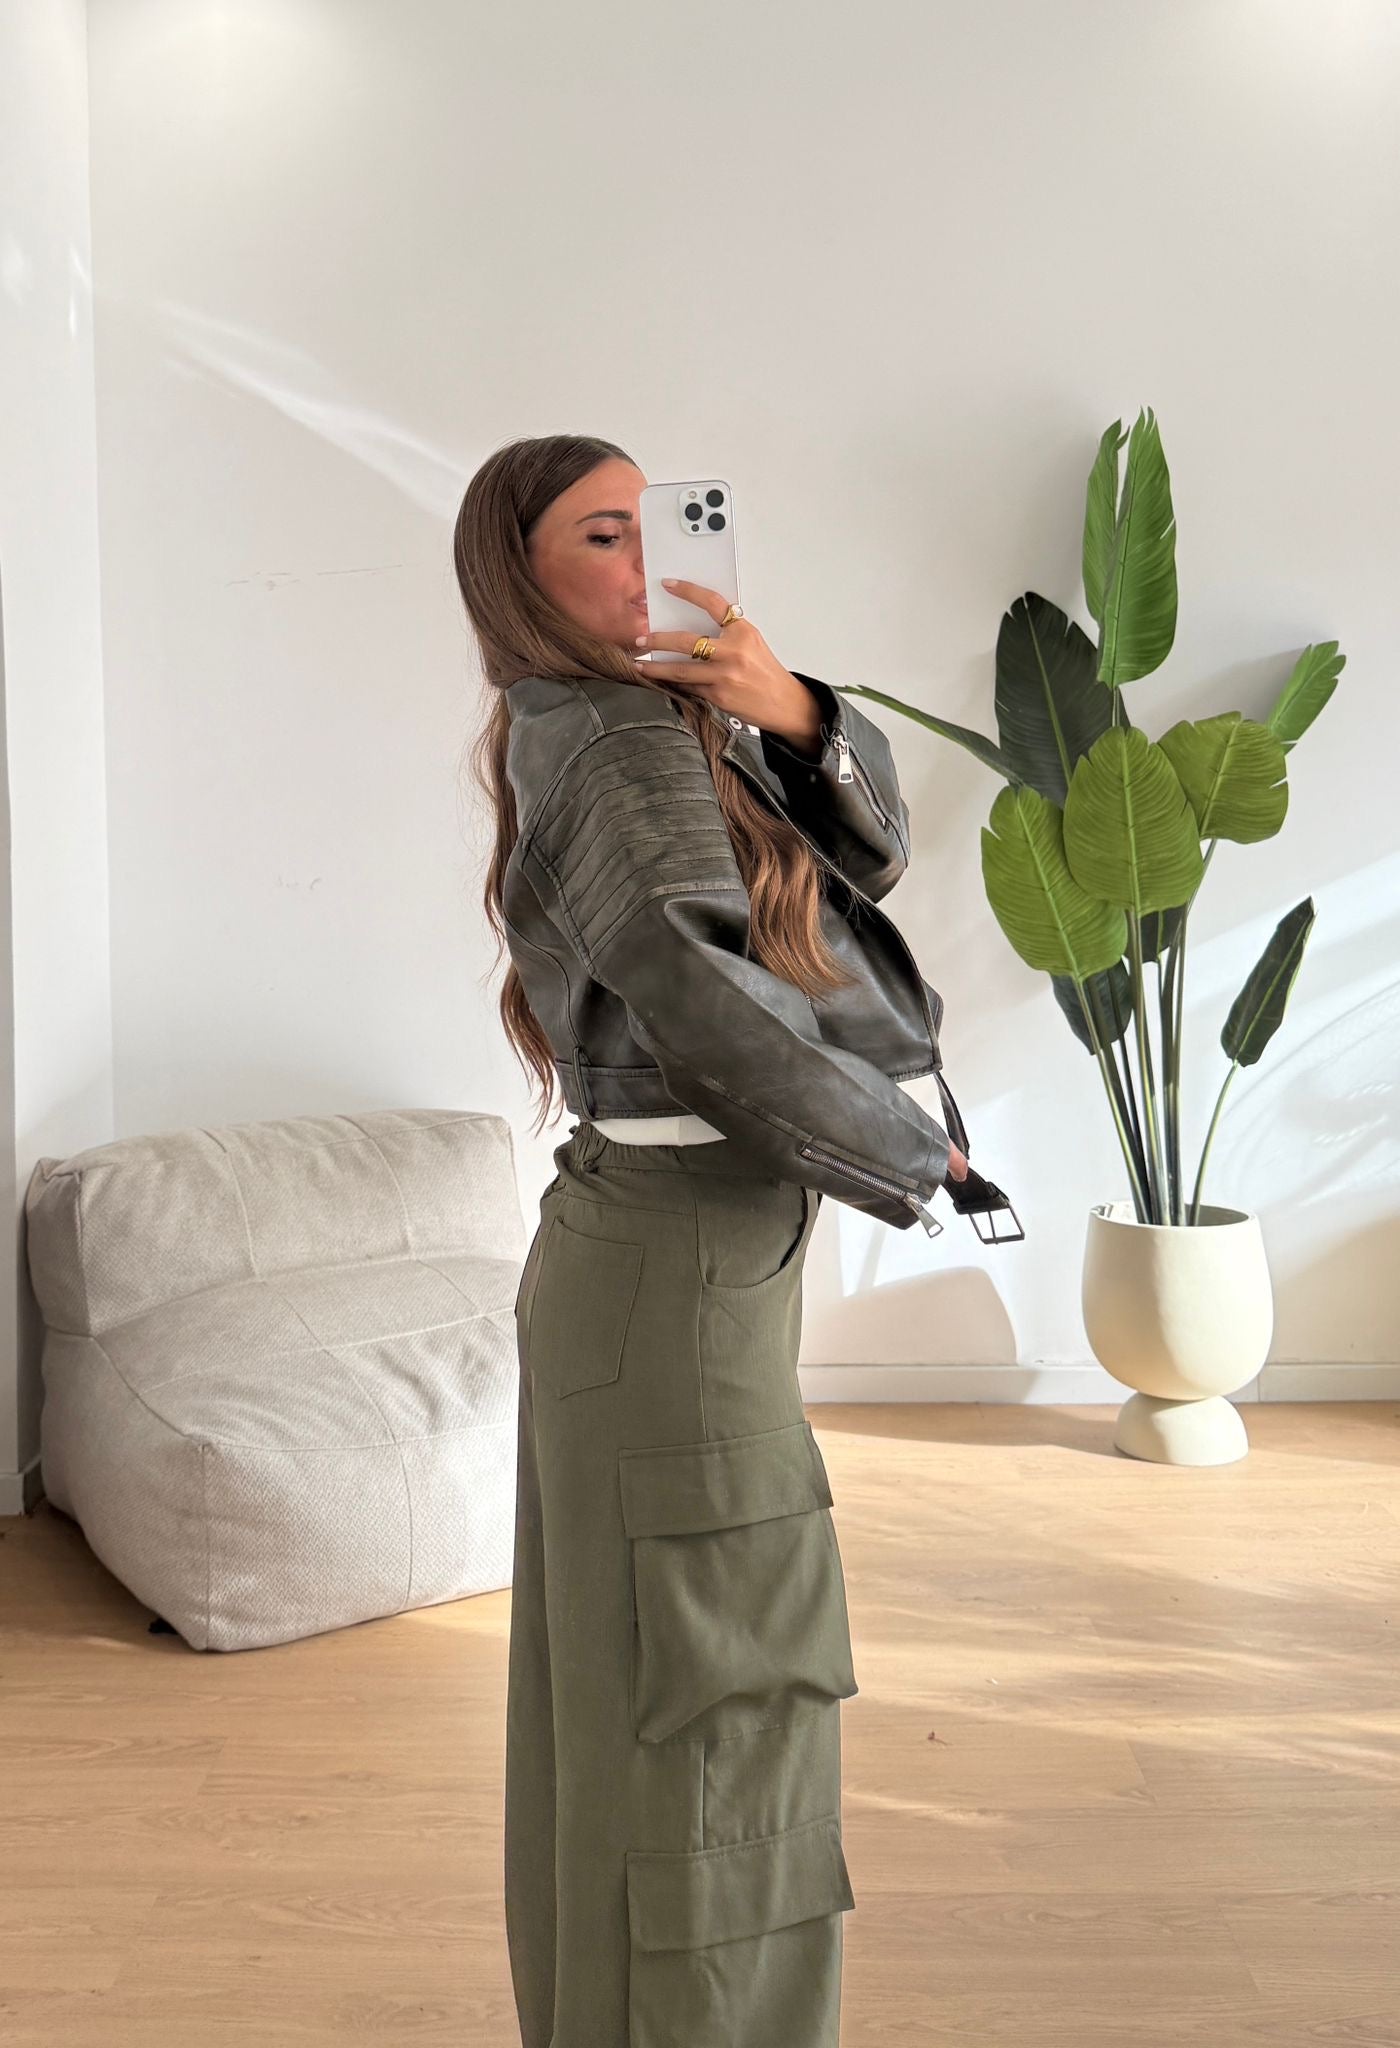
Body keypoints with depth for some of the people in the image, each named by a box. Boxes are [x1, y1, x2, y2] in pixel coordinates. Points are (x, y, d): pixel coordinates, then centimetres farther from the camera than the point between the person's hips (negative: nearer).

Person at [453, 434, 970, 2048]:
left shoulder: (659, 727, 13)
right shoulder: (611, 741, -14)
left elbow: (872, 844, 7)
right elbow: (707, 1004, -23)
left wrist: (790, 711, -13)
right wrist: (908, 1151, -9)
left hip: (636, 1249, 9)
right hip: (678, 1264, -9)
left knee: (627, 1690, 18)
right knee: (705, 1694, 0)